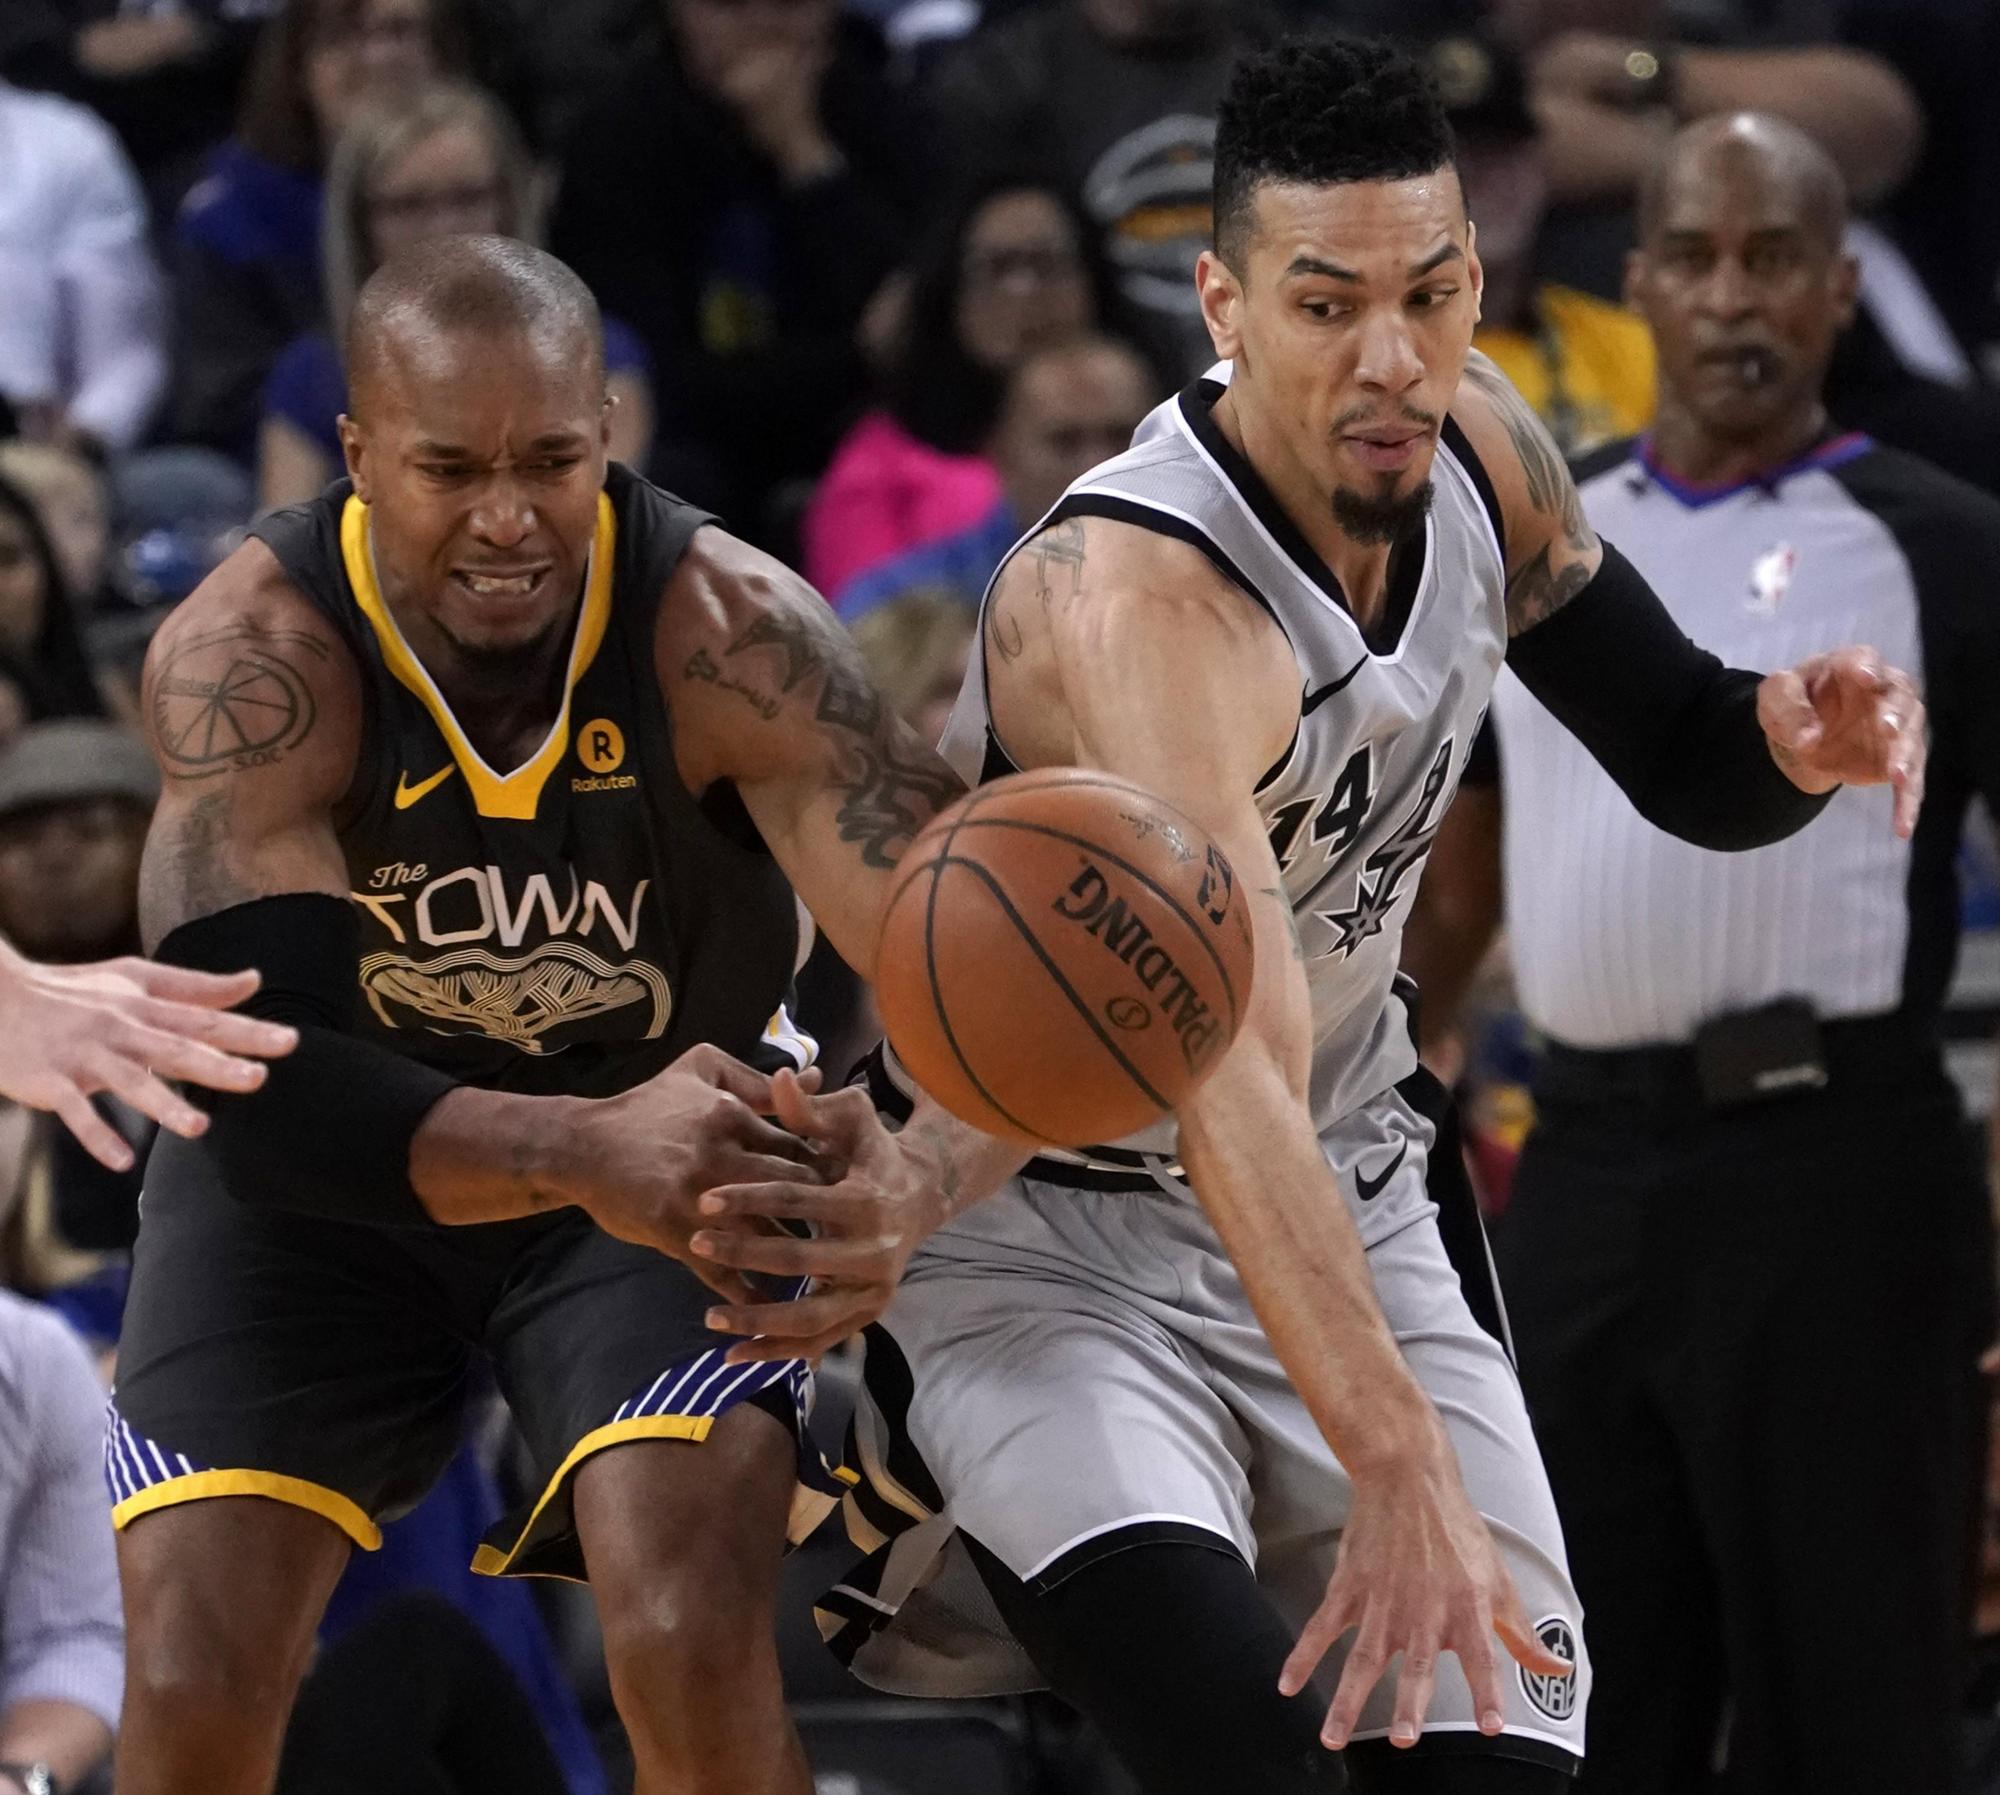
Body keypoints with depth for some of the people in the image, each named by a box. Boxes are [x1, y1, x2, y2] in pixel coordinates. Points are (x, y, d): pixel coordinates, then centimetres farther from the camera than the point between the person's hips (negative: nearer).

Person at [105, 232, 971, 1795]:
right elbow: (249, 1073, -36)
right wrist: (588, 1153, -52)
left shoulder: (725, 631, -27)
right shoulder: (248, 653, -27)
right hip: (331, 1168, 0)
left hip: (676, 1116, 0)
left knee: (698, 1645, -21)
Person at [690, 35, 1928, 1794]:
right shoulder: (1137, 597, -31)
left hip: (1355, 1199, 7)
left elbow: (1685, 765, 7)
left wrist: (1792, 736, -19)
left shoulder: (1474, 448, -8)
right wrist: (1399, 1473, -53)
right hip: (1052, 1234, -7)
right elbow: (1228, 1082, -42)